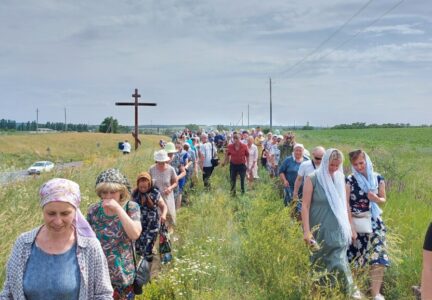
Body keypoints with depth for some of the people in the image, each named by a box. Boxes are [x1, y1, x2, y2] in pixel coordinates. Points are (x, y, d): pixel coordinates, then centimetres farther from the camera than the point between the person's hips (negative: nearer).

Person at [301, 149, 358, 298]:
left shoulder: (340, 178, 4)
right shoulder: (313, 178, -10)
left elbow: (345, 205, 12)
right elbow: (305, 206, -11)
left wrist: (350, 227, 14)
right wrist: (306, 231, -15)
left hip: (338, 230, 3)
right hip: (320, 231, -3)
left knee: (338, 262, -1)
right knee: (320, 264, 9)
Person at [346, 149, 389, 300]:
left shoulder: (378, 178, 1)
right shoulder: (349, 180, -8)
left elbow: (383, 199, 13)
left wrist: (376, 199, -10)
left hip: (374, 222, 2)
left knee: (378, 257, -4)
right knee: (352, 256, 8)